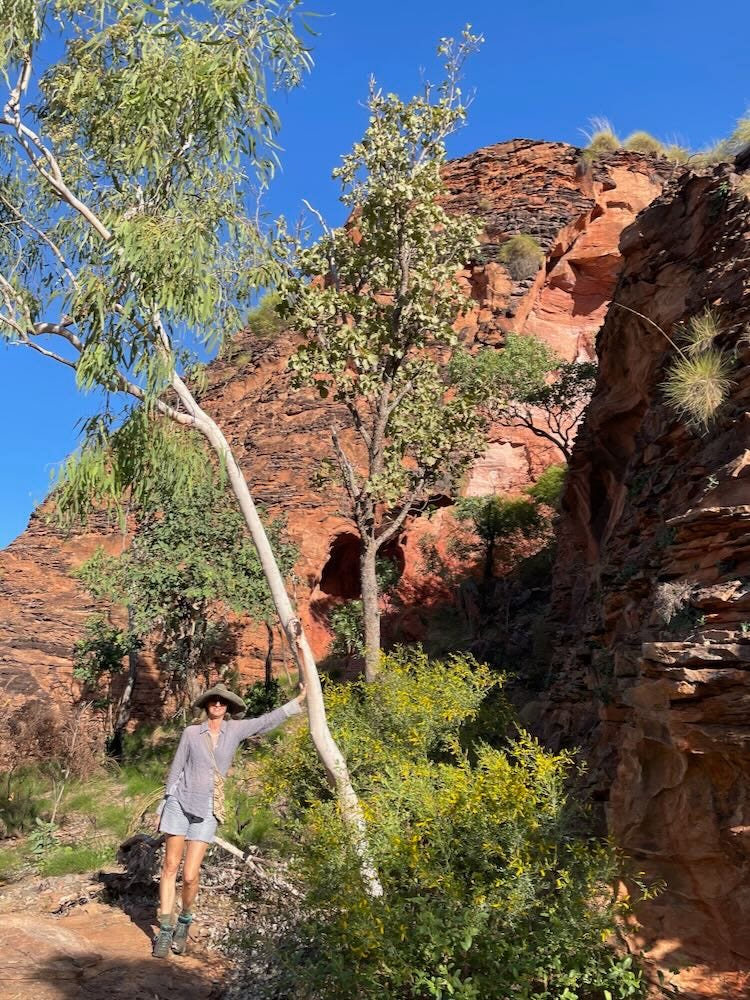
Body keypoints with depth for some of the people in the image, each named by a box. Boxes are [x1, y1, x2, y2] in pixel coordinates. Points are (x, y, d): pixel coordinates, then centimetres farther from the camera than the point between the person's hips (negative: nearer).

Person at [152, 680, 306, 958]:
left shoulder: (235, 730, 4)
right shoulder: (191, 733, 1)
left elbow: (268, 720, 5)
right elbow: (176, 769, 6)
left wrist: (299, 700, 3)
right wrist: (165, 804, 6)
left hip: (207, 811, 0)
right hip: (180, 802, 0)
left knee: (190, 876, -3)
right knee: (170, 867, 2)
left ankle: (185, 921, 23)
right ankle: (165, 930, 14)